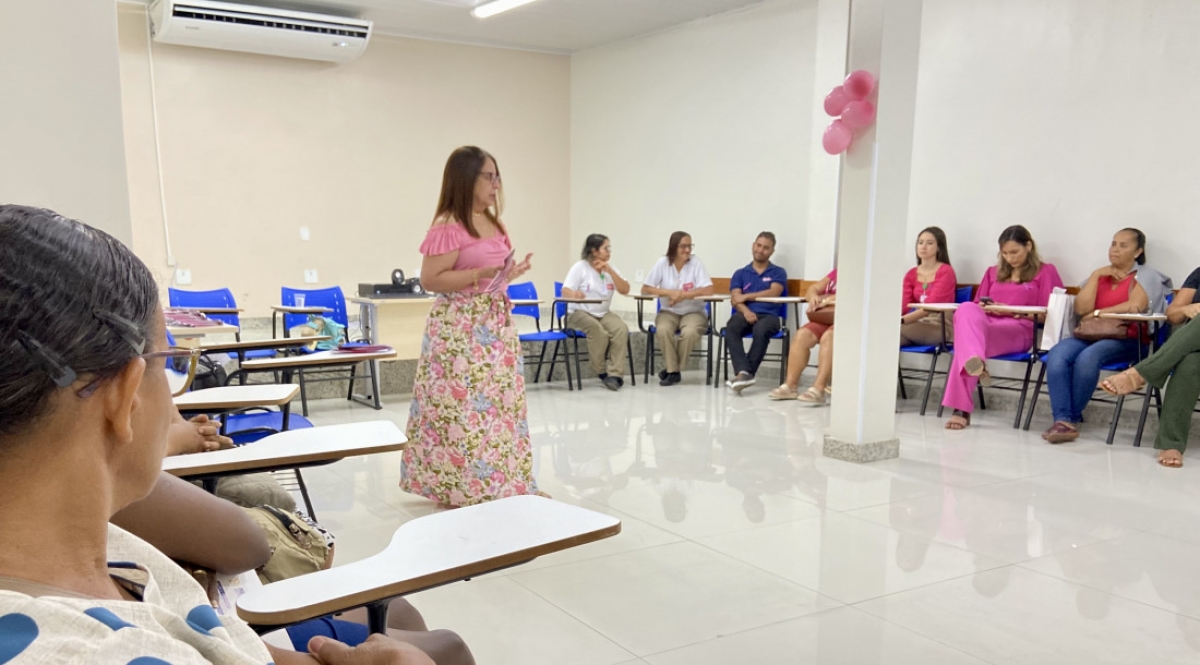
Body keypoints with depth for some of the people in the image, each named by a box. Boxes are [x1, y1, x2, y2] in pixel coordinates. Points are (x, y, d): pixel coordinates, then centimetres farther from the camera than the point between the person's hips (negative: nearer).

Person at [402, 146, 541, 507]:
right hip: (460, 329, -9)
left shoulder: (493, 223, 12)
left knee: (499, 404, 12)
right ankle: (462, 489, 8)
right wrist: (480, 275, -25)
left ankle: (500, 485, 23)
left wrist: (511, 274, 6)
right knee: (463, 407, -4)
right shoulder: (447, 226, -14)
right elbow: (430, 280, -18)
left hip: (496, 325, 9)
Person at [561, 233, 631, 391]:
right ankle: (602, 371, -17)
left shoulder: (610, 268, 10)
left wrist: (610, 271, -12)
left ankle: (614, 374, -26)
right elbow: (565, 291, -16)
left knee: (621, 329, -27)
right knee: (597, 329, -36)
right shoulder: (580, 267, -5)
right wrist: (574, 294, -41)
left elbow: (625, 290, -1)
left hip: (603, 313, 5)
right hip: (579, 313, -4)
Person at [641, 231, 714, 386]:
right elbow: (645, 289, -6)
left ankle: (672, 369, -10)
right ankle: (673, 371, -13)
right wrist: (669, 293, -20)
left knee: (690, 332, -33)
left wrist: (682, 295, -23)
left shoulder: (696, 263, -7)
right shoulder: (662, 263, -5)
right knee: (662, 330, -32)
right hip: (669, 312, 1)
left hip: (693, 312, -1)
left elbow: (708, 290, -16)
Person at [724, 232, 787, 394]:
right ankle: (743, 372, -46)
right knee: (731, 327, -34)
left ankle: (747, 373, -37)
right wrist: (746, 311, -16)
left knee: (760, 330, -38)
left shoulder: (778, 272, 17)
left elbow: (774, 293, -3)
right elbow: (735, 299, 6)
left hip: (769, 315, -1)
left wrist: (746, 296, -1)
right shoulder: (740, 273, 21)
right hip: (745, 314, 2)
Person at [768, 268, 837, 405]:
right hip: (826, 318, 6)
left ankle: (818, 390, -42)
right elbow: (813, 289, 21)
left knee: (828, 337, -36)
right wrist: (814, 296, -6)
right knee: (801, 335, -20)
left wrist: (831, 298, -22)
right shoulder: (836, 272, 23)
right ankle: (790, 386, -18)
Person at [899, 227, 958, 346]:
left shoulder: (946, 272, -4)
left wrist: (902, 320, -28)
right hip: (918, 323, 5)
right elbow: (904, 304, 2)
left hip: (941, 326, -5)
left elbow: (932, 305, -15)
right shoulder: (911, 274, 15)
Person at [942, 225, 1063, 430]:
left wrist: (1011, 311, -5)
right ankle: (975, 362, -61)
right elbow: (977, 306, 29)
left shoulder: (1045, 272, 17)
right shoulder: (993, 272, 31)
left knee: (965, 336, -36)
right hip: (985, 322, 4)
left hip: (1019, 330, -4)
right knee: (966, 309, -35)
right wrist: (984, 308, 5)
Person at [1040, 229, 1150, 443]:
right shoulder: (1100, 275, 23)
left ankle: (1072, 419, -22)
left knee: (1088, 357, -37)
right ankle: (1063, 420, -38)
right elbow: (1081, 309, 8)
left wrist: (1097, 313, -8)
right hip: (1090, 335, 4)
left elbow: (1135, 306, -13)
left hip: (1125, 340, -4)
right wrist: (1095, 276, 5)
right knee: (1056, 354, -30)